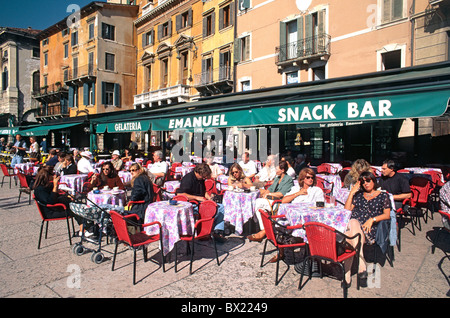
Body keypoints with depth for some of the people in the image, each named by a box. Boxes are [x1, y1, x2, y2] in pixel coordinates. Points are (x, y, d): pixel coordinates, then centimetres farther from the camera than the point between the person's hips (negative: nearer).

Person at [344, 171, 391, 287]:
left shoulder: (383, 196, 18)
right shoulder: (358, 195, 27)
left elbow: (387, 215, 7)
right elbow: (347, 210, 17)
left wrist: (372, 219, -10)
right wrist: (352, 192, 14)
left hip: (369, 229, -3)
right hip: (352, 224, 3)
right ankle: (362, 267, -35)